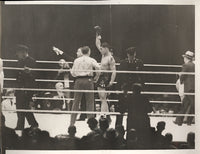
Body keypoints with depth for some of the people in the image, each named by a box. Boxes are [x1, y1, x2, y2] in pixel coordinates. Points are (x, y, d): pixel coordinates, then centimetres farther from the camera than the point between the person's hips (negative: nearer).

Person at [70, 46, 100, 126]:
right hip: (88, 80, -3)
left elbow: (72, 72, 5)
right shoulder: (91, 60, 0)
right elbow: (98, 68, -16)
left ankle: (72, 122, 9)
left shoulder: (76, 60, 7)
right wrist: (96, 77, -4)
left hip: (78, 80, 3)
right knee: (90, 102, 4)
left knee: (76, 101, 8)